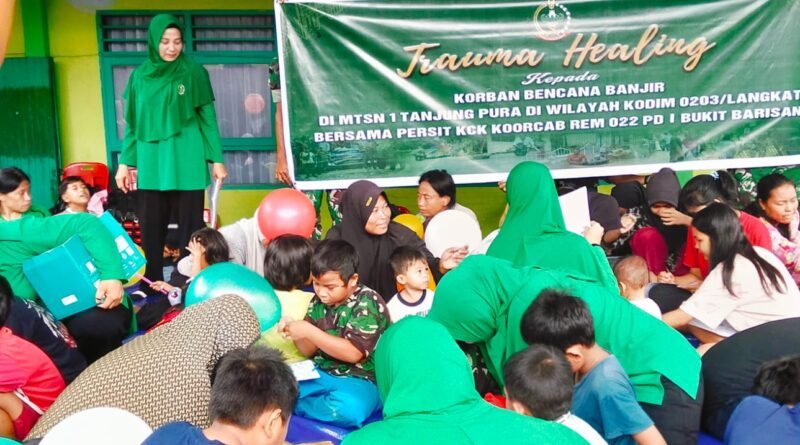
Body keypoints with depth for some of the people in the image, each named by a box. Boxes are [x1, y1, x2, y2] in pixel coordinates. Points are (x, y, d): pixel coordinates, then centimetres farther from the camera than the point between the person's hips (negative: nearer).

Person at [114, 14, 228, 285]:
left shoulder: (195, 73, 2)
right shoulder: (139, 76, 8)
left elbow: (208, 118, 2)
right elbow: (132, 123, 12)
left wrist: (216, 159, -2)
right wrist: (125, 162, 7)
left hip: (186, 164, -2)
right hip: (151, 164, 3)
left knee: (190, 228, 3)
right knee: (151, 230, 5)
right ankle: (152, 284, 15)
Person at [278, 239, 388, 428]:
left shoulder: (368, 303, -14)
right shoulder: (319, 301, 4)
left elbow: (353, 353, -20)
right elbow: (310, 350, 10)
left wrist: (309, 331, -23)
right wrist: (295, 331, -12)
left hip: (359, 379, -4)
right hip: (320, 373, 5)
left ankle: (291, 406, -14)